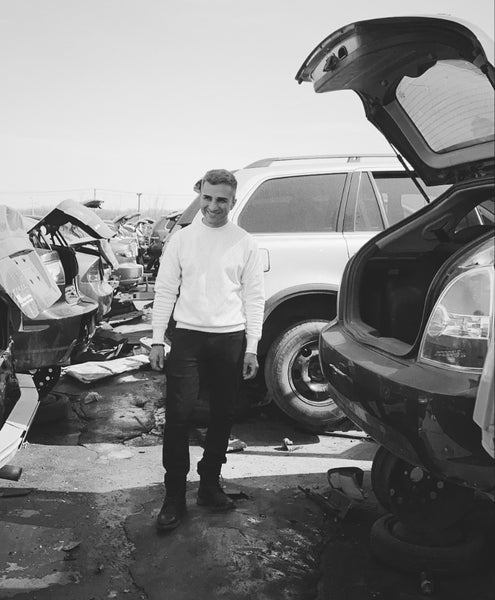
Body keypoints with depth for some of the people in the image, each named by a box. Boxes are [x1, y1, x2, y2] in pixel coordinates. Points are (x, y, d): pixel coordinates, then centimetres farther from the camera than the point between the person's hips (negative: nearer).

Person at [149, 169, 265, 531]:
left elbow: (254, 298, 4)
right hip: (188, 337, -1)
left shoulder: (245, 244, 3)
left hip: (231, 339, 1)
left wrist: (252, 348, -1)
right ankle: (174, 496, 6)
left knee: (223, 417, 10)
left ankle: (210, 484, 26)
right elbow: (165, 291, 5)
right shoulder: (182, 239, 3)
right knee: (178, 415, -5)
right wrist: (157, 339, 0)